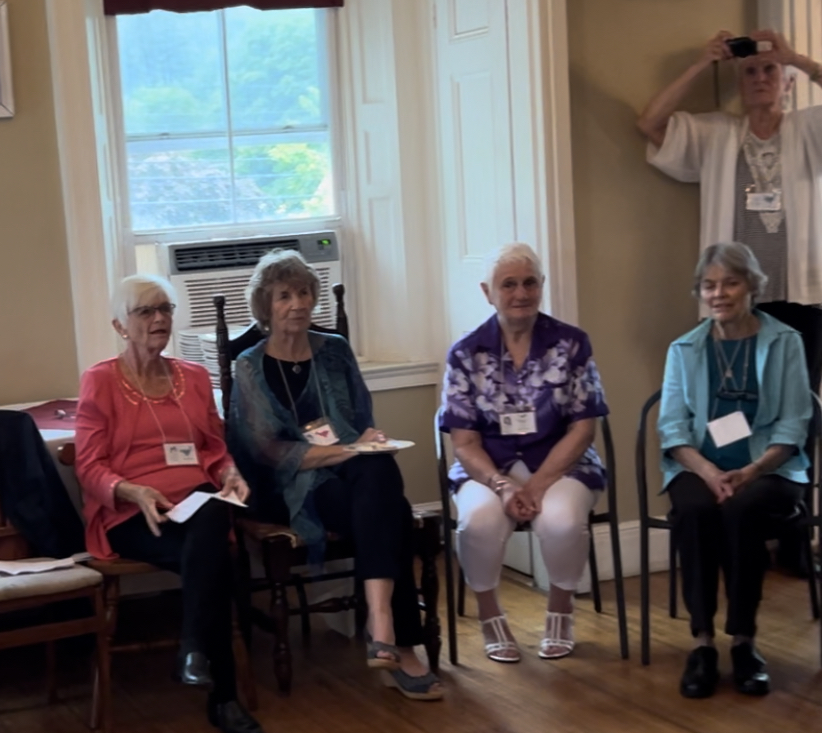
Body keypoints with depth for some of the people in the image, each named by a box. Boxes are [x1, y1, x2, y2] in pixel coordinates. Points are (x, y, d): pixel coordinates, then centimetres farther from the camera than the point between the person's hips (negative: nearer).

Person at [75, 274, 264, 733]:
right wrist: (135, 492, -20)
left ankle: (195, 650, -34)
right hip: (131, 515, -3)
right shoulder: (100, 381, 3)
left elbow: (216, 448, 22)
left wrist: (230, 476, -2)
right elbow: (90, 467, -1)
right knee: (212, 555, -34)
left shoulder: (195, 377, 18)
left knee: (211, 522, -37)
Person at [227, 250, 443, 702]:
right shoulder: (250, 368, 4)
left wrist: (369, 443, -7)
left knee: (381, 472, -37)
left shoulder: (335, 351, 16)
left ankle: (382, 630, -47)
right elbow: (269, 451, -7)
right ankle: (399, 649, -36)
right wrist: (343, 450, -18)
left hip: (354, 476, 3)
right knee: (388, 511, -34)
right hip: (294, 488, -3)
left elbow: (365, 420, 18)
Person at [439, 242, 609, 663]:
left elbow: (582, 428, -4)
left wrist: (538, 484, -17)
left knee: (561, 519, -33)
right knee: (479, 518, -33)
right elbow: (464, 442, -3)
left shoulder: (572, 344, -1)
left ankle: (561, 610, -2)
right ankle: (489, 615, -5)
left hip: (560, 466, 0)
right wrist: (503, 487, -21)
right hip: (489, 469, 0)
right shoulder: (465, 354, -1)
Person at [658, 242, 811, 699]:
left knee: (741, 510, -35)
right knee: (694, 510, -33)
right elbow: (673, 426, 4)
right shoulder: (684, 349, 12)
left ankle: (743, 641, -22)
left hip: (768, 470, -1)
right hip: (700, 468, 2)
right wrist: (708, 471, -16)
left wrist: (750, 472, -17)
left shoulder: (784, 343, 5)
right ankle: (702, 642, -27)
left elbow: (792, 425, 0)